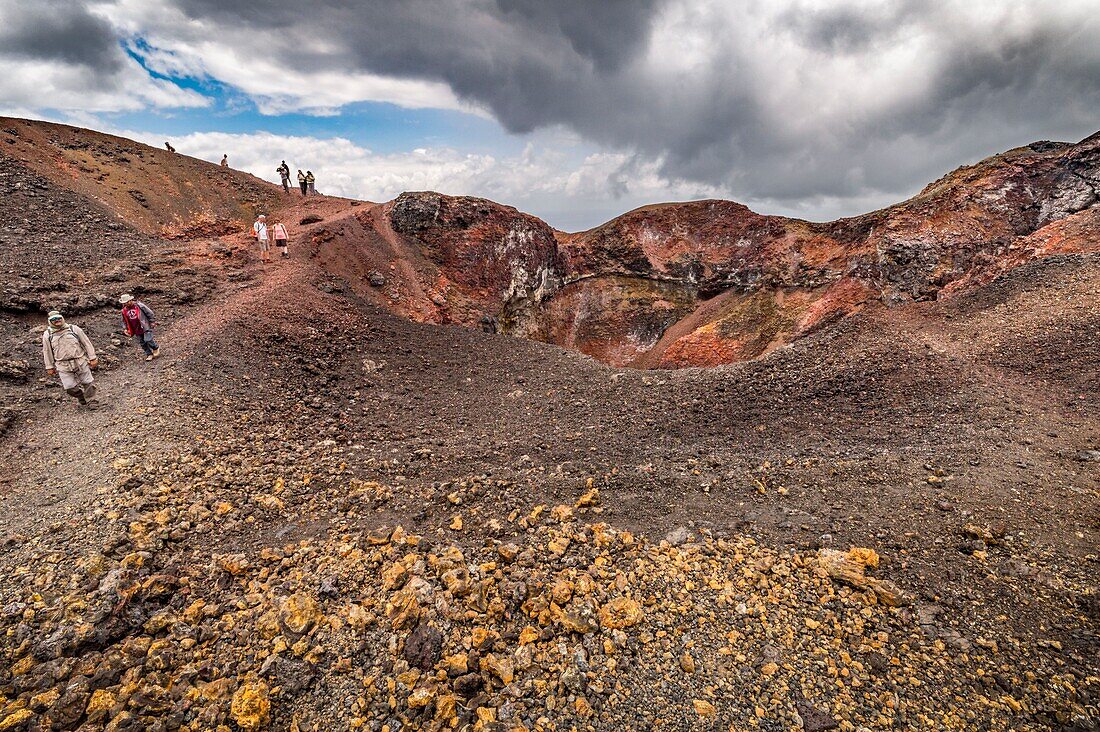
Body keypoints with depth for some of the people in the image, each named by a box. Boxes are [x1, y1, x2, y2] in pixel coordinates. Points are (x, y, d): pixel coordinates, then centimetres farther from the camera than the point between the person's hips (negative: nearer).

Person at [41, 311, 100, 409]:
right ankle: (81, 399, 25)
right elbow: (47, 352, 11)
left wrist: (92, 358, 2)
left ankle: (91, 401, 18)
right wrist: (50, 367, 11)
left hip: (81, 362, -1)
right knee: (70, 387, 0)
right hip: (63, 366, 1)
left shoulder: (74, 329, 3)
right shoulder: (47, 335, 5)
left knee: (88, 383, 2)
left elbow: (86, 343, 5)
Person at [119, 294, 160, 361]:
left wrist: (152, 322, -5)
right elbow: (124, 321, 17)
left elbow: (149, 313, -6)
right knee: (142, 343, 7)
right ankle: (149, 354, 18)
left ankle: (156, 348, 13)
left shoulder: (139, 305, -12)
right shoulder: (124, 310, 4)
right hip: (137, 330, 6)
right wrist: (125, 329, 8)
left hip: (146, 327, -6)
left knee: (148, 340, -15)